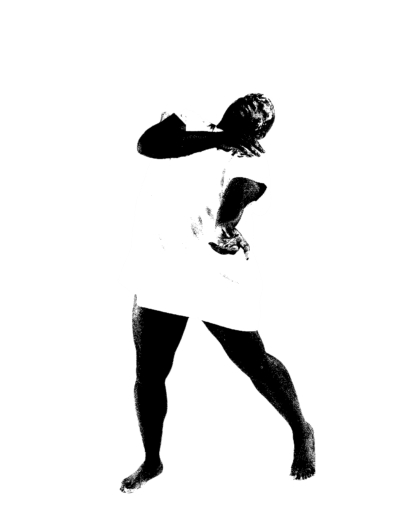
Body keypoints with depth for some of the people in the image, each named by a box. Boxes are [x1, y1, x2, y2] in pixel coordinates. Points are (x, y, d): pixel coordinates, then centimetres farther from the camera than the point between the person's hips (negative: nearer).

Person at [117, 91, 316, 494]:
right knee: (148, 375, 7)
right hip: (158, 274, 3)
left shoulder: (249, 163, -8)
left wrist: (226, 233, -49)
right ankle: (151, 462, 31)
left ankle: (302, 433, 35)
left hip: (219, 280, -3)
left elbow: (229, 211, -28)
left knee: (254, 363, 8)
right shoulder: (189, 128, 2)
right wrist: (219, 137, -23)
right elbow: (146, 144, -19)